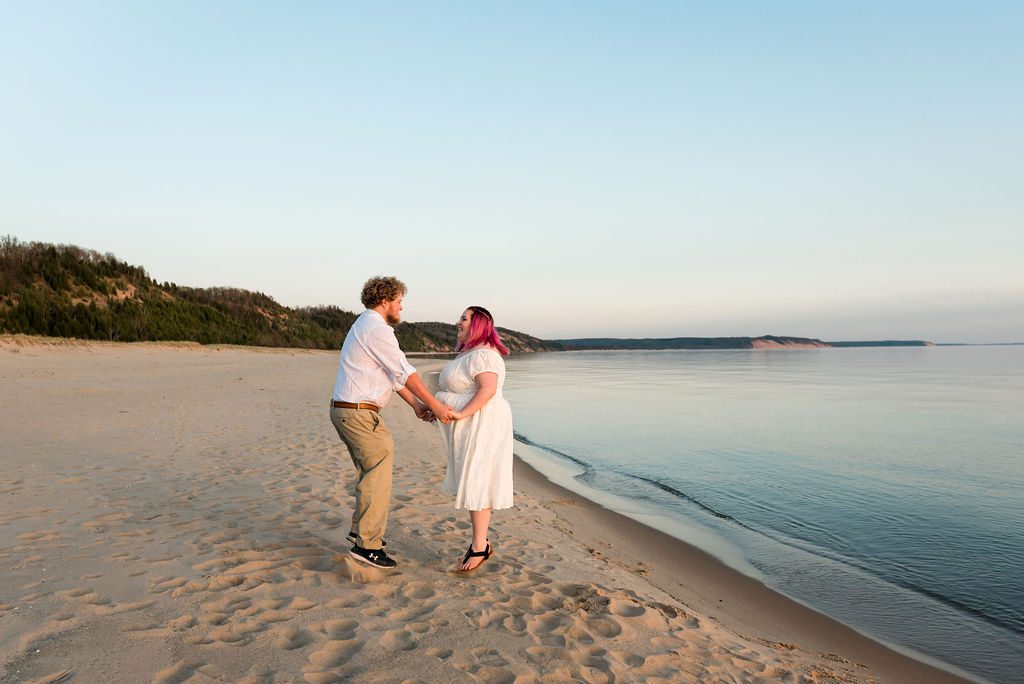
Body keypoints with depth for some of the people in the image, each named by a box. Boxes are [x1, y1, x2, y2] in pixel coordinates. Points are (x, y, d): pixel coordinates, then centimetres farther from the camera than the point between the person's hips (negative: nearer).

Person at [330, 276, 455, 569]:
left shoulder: (366, 326, 18)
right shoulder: (377, 329, -16)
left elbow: (393, 375, 18)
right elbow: (405, 373, -16)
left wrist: (416, 405, 16)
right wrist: (436, 406, -11)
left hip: (345, 410, 11)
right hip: (360, 413, -11)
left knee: (371, 468, 21)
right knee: (378, 474, -5)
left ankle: (361, 528, 31)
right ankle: (367, 544, -2)